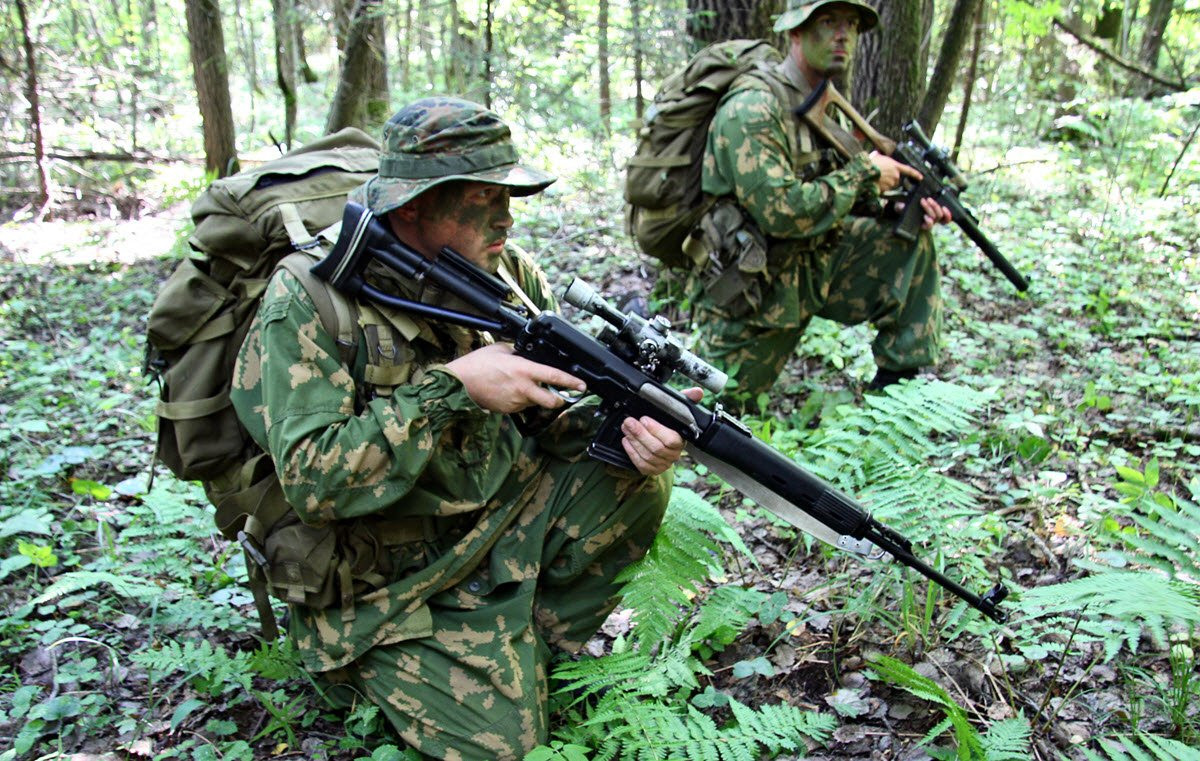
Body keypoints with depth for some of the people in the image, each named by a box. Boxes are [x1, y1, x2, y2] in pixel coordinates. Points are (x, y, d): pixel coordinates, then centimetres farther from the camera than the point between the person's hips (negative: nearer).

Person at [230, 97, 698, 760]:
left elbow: (561, 410, 1)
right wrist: (450, 386, -30)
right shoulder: (310, 300, -20)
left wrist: (632, 430, -22)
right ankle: (382, 666, 14)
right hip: (390, 581, -5)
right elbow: (310, 481, -26)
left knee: (635, 482, -13)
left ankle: (532, 639, 5)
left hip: (499, 515, 6)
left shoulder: (506, 272, -3)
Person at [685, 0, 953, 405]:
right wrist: (864, 171, -19)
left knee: (906, 238, -3)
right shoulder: (753, 107, -21)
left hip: (813, 263, 7)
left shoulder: (823, 109, 7)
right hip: (749, 288, -7)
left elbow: (846, 203, 12)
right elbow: (782, 213, -29)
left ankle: (902, 383, 2)